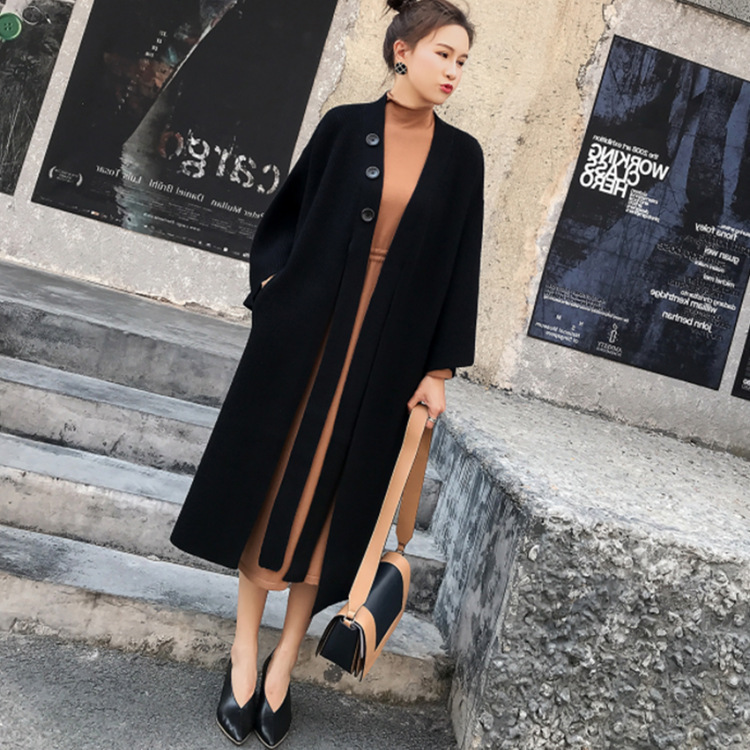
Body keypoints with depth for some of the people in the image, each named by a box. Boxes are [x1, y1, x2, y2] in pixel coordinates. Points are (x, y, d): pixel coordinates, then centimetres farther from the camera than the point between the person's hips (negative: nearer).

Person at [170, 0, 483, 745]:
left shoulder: (460, 156, 3)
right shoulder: (345, 125, 1)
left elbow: (458, 264, 3)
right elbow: (286, 211, 10)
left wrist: (440, 368, -1)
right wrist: (273, 284, -5)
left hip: (388, 344, 0)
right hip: (306, 327, 0)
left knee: (331, 493, 6)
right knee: (271, 481, 5)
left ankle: (283, 663, 18)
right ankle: (245, 650, 19)